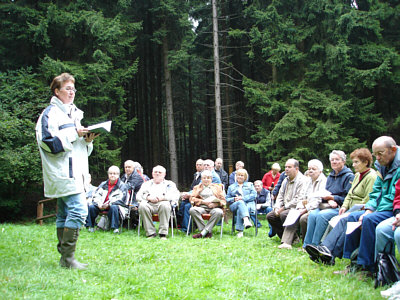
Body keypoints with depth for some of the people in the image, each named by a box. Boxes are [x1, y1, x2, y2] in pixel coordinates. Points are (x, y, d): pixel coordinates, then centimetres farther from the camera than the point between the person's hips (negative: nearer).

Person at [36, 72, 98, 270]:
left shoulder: (73, 113, 22)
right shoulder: (51, 113, -5)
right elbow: (49, 143, -16)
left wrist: (87, 139, 5)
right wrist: (75, 134, -16)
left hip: (75, 171, 9)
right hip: (63, 172, -9)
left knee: (65, 214, 9)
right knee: (78, 209, -17)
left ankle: (65, 258, 12)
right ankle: (67, 257, -12)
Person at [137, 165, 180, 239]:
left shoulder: (170, 184, 25)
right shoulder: (147, 184, 30)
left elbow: (176, 196, 5)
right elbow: (138, 196, 14)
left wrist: (162, 197, -11)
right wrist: (148, 197, -8)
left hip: (163, 203, -1)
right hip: (149, 203, 2)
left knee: (165, 204, -37)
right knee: (142, 205, -33)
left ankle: (163, 233, -34)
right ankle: (150, 233, -29)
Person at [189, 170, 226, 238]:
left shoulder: (217, 187, 24)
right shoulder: (197, 188, 26)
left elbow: (223, 200, 12)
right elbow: (192, 198, 9)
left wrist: (215, 204, -9)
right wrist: (203, 201, -8)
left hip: (214, 207, -1)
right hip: (201, 207, 1)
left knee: (218, 212, -38)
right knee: (192, 210, -34)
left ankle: (203, 233, -36)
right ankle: (208, 232, -34)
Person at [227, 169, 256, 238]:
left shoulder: (250, 185, 25)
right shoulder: (231, 187, 29)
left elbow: (254, 195, 6)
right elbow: (227, 199, 18)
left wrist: (242, 198, -8)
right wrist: (234, 199, -6)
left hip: (249, 204, -1)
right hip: (235, 205, 1)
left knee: (240, 210, -38)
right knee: (240, 202, -38)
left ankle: (240, 231, -47)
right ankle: (246, 220, -60)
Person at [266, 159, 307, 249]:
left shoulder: (302, 180, -11)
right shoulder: (286, 180, 18)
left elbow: (299, 199, -20)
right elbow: (280, 196, 20)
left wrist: (284, 207, -17)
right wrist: (277, 208, 1)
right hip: (285, 208, 9)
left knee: (284, 214, -34)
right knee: (270, 216, -3)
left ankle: (287, 242, -40)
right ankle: (286, 237, -1)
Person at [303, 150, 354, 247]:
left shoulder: (349, 176, -2)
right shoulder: (330, 176, 21)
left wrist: (332, 198, -18)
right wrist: (329, 200, -6)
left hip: (340, 207, -6)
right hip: (327, 206, 7)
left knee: (322, 215, -32)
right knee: (312, 214, -23)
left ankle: (315, 245, -26)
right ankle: (307, 245, -23)